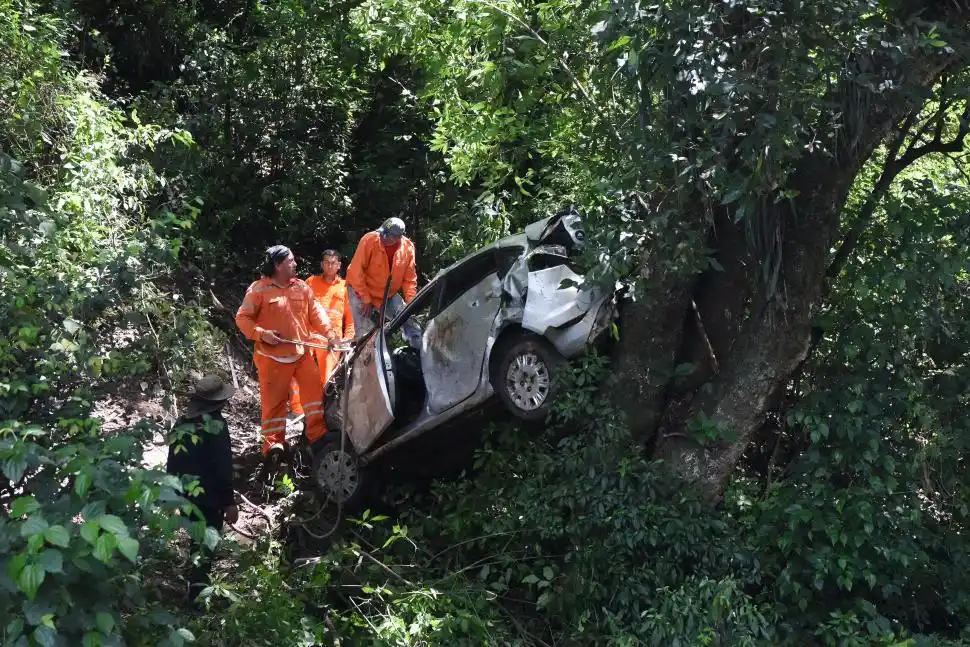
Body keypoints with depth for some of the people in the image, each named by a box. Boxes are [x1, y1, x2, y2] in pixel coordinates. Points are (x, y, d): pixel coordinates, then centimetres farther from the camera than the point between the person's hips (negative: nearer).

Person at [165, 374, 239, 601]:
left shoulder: (181, 422, 8)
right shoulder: (214, 423, -15)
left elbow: (173, 462, 14)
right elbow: (223, 467, -17)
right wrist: (229, 502, -13)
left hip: (183, 495, 7)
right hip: (208, 497, -7)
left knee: (197, 540, 22)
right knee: (205, 546, -3)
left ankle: (195, 584, 33)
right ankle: (197, 593, -9)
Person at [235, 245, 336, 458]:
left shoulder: (301, 287, 7)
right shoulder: (259, 289, -8)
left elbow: (315, 312, 10)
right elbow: (242, 318, -6)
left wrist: (328, 332, -5)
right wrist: (261, 334, -20)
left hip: (301, 352, 5)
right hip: (272, 356, -5)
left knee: (315, 390, 4)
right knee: (274, 399, -1)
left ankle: (318, 434, 14)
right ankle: (273, 442, 6)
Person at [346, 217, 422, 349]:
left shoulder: (408, 247, -12)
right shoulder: (369, 240, -23)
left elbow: (409, 279, -2)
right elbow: (357, 271, -19)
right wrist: (366, 300, -18)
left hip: (389, 293, 4)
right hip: (361, 289, -4)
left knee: (410, 321, 0)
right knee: (365, 332, -12)